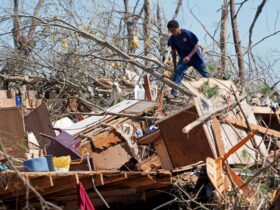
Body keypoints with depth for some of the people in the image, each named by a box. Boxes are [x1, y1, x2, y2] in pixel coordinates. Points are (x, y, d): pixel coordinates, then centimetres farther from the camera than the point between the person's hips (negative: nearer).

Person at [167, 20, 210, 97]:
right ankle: (174, 93, -26)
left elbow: (196, 46, -16)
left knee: (205, 74, 7)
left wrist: (189, 56, -27)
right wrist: (174, 66, 3)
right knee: (178, 71, -22)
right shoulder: (172, 39, -8)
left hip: (195, 57, -2)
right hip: (184, 58, 2)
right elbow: (173, 52, 4)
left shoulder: (187, 34, -21)